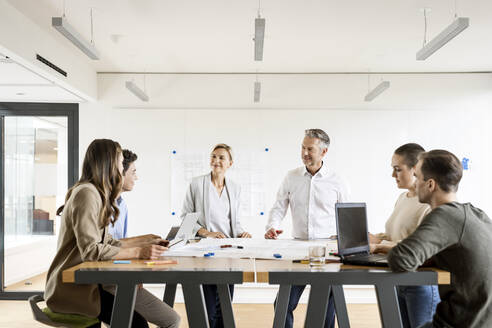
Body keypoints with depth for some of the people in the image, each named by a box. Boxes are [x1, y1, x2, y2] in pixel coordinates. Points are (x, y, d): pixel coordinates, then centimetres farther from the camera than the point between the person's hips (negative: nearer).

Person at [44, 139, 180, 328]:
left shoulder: (98, 195, 18)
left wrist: (144, 245, 6)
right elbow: (91, 250, -22)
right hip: (74, 287, -9)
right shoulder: (86, 193, -15)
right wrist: (138, 252, -21)